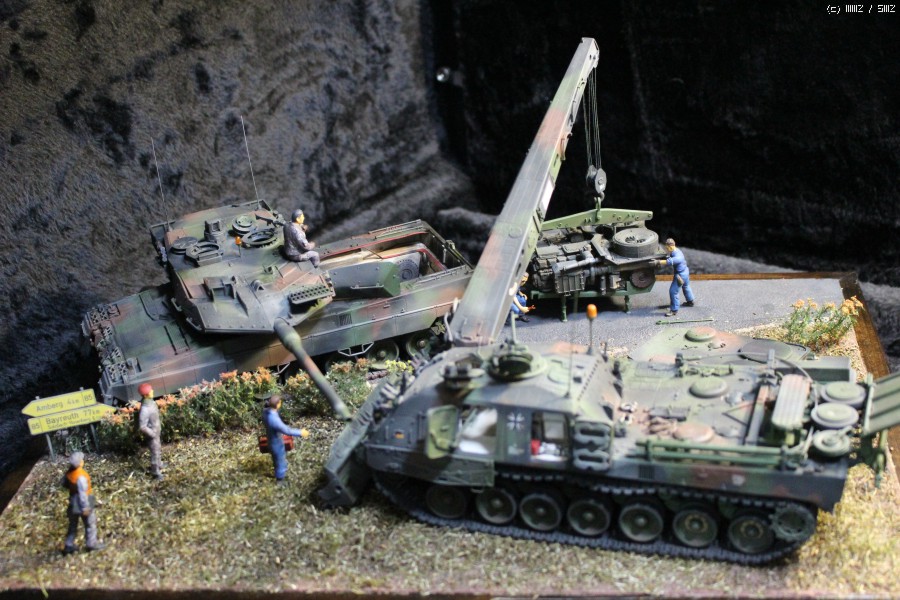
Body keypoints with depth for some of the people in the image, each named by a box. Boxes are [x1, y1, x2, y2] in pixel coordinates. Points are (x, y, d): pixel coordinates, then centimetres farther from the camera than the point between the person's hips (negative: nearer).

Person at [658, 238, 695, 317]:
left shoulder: (677, 256, -34)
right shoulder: (674, 252, -2)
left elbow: (669, 261, -50)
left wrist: (658, 262, -56)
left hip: (680, 275, -11)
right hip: (685, 272, 11)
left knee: (673, 291, -7)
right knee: (686, 287, 31)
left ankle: (674, 310, 1)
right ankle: (690, 301, 55)